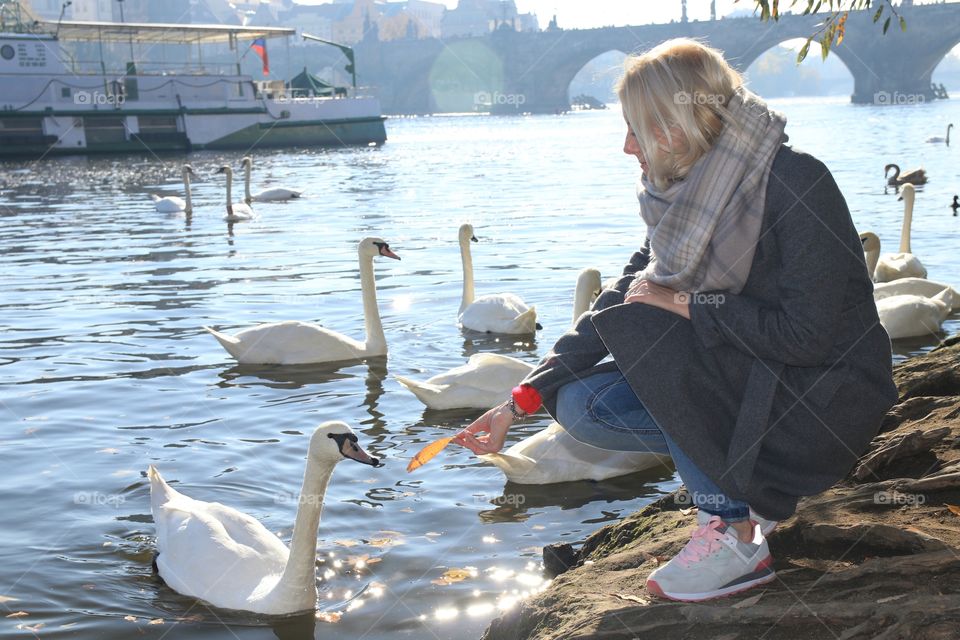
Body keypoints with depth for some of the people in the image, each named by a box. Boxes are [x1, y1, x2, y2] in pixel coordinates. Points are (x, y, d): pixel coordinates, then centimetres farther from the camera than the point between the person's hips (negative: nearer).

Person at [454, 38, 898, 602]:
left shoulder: (796, 185, -21)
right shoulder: (686, 199, 1)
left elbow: (807, 336, -27)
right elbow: (624, 298, 3)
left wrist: (684, 304, -20)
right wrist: (520, 403, -2)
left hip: (825, 401, -7)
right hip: (742, 384, 8)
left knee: (641, 331, -25)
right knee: (580, 403, -5)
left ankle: (735, 537, -19)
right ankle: (747, 476, 3)